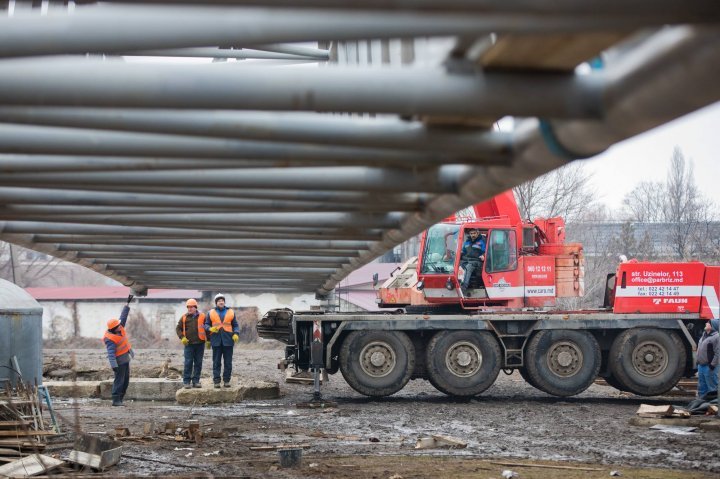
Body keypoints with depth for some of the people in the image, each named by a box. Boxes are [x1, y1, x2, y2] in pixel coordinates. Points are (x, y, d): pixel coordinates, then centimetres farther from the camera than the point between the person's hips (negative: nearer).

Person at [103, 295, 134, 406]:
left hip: (126, 359, 9)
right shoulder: (110, 339, -25)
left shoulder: (120, 328, -1)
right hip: (119, 361, -9)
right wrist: (114, 366, -39)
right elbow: (111, 353, -32)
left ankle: (120, 399, 13)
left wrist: (128, 303, 4)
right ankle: (116, 400, -10)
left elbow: (123, 315, 6)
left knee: (126, 380, 10)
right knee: (119, 380, -10)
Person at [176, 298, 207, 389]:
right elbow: (178, 328, 10)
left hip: (200, 344, 1)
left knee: (198, 363, 3)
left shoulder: (202, 316, 4)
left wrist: (208, 340, 6)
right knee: (188, 363, -3)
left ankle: (196, 381, 10)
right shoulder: (184, 317, 6)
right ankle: (186, 381, 0)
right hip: (189, 344, -1)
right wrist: (182, 337, -4)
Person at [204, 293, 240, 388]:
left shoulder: (231, 312, 10)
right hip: (216, 341, -1)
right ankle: (216, 381, 3)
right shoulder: (211, 313, 8)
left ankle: (226, 380, 8)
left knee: (228, 362, 2)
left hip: (228, 341, 1)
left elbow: (235, 325, 11)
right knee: (216, 362, 0)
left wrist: (236, 334, -6)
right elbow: (206, 325, 9)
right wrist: (210, 329, -13)